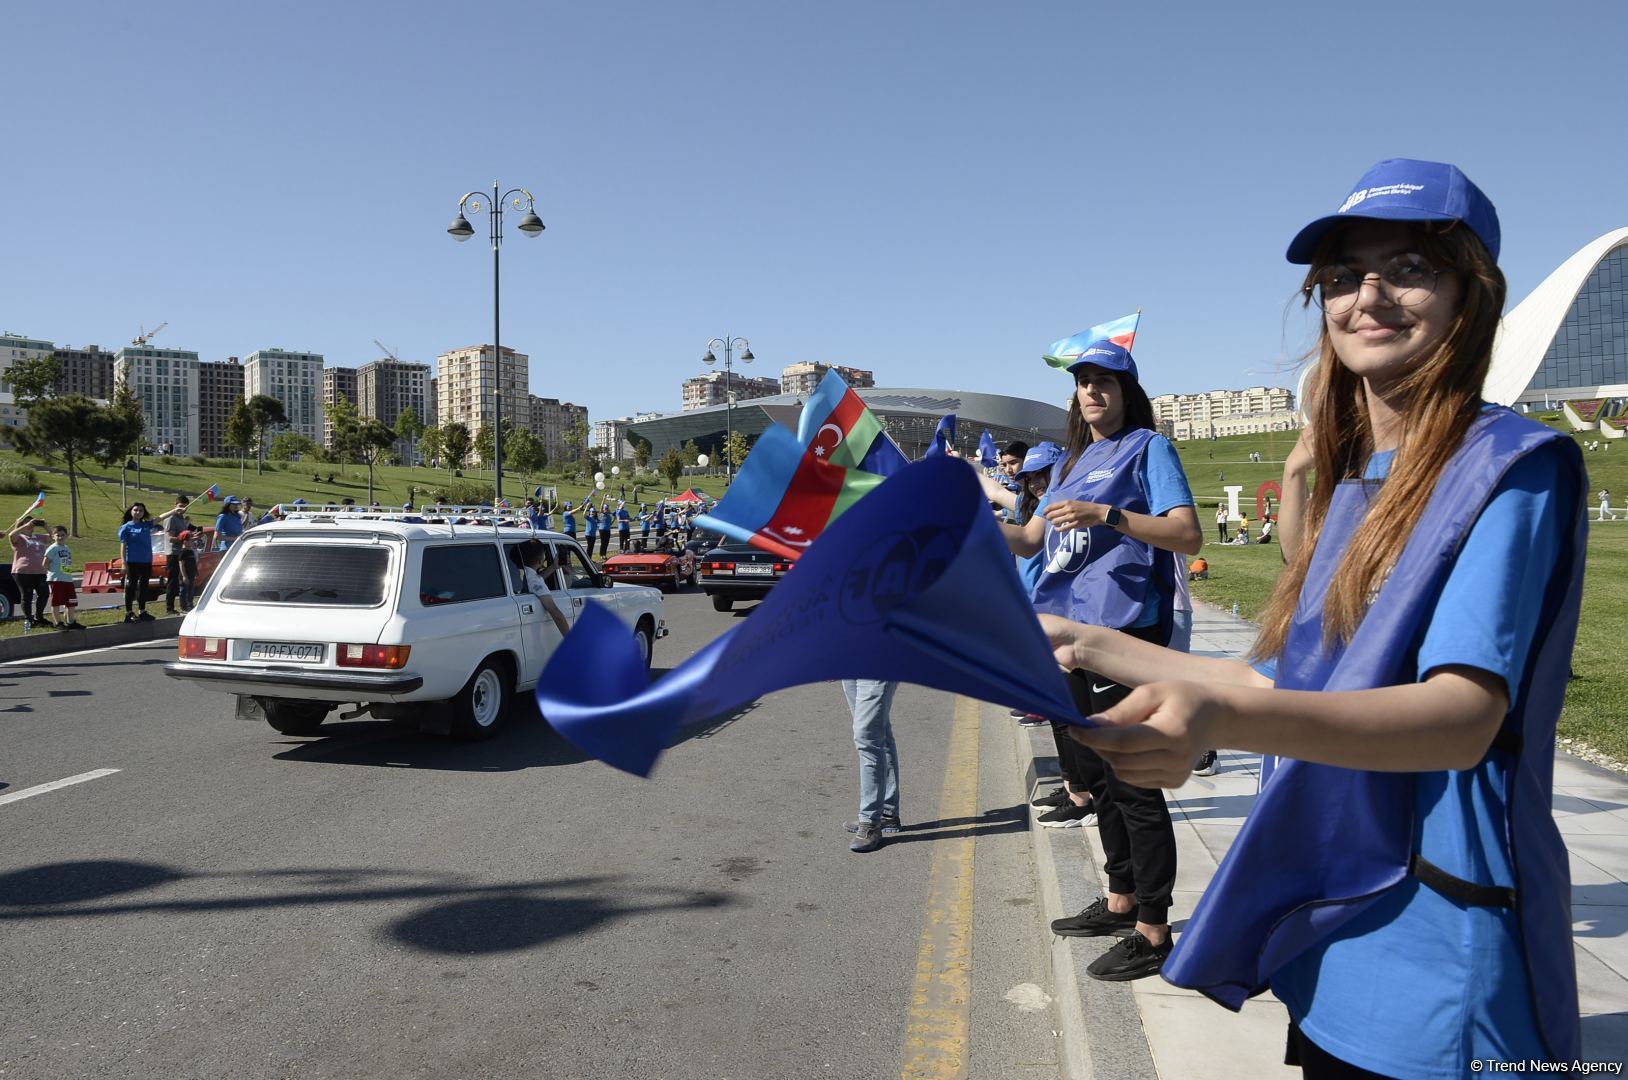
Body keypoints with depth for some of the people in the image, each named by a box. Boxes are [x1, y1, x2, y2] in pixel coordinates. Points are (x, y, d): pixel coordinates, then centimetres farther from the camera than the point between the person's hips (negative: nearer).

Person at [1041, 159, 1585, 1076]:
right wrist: (1095, 647, 12)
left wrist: (1218, 719, -42)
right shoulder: (1351, 485, 10)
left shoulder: (1514, 466, -12)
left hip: (1436, 955, -6)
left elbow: (1466, 714, -25)